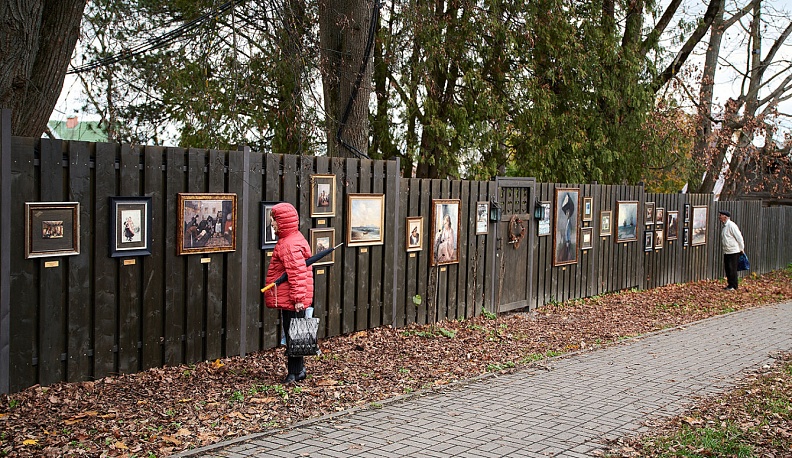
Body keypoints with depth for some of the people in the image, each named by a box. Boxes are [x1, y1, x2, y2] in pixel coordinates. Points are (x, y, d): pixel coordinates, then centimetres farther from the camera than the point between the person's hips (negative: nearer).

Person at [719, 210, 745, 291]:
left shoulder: (731, 225, -15)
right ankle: (730, 284, 18)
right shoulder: (724, 226, 14)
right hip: (726, 252, 9)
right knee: (727, 268, 10)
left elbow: (739, 237, -15)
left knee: (732, 269, -5)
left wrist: (741, 249, -9)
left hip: (733, 252, -9)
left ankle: (733, 286, 2)